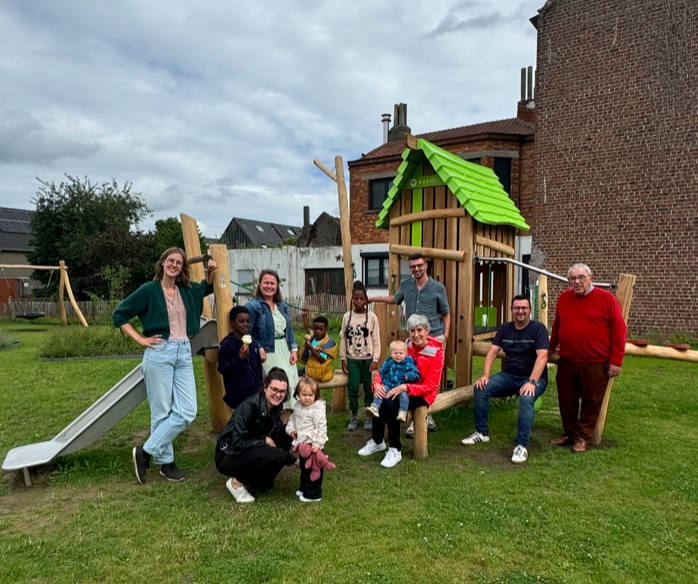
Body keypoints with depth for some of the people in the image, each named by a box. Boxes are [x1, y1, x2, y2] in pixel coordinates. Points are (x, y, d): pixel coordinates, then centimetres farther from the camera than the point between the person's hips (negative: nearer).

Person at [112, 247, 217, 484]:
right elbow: (119, 315, 0)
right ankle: (165, 461, 17)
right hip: (159, 353, -5)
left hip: (184, 353, 5)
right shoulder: (149, 290, -3)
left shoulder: (187, 290, 11)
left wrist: (211, 272, 13)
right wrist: (140, 339, -6)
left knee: (186, 412, -1)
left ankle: (146, 451, 12)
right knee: (162, 411, 1)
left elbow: (207, 288, 32)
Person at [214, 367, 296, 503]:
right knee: (277, 456, -25)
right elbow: (237, 444, -27)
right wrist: (265, 440, -19)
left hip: (250, 452, 8)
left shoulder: (276, 406, -4)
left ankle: (255, 481, 6)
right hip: (228, 457, -8)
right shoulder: (249, 407, -26)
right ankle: (237, 482, -6)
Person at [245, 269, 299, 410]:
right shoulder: (253, 306, -10)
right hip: (267, 353, -7)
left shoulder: (282, 305, 12)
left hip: (285, 351, 7)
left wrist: (294, 349, 5)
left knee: (291, 382, 5)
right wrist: (259, 349, -21)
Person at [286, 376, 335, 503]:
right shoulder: (298, 406, 1)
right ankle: (304, 488, 44)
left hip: (312, 444, -8)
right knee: (304, 467, 25)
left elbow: (322, 427, -23)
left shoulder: (318, 409, -22)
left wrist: (317, 443, -26)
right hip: (302, 444, 8)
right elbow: (293, 418, 17)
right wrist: (290, 429, -2)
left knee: (313, 469, 5)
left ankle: (313, 494, 18)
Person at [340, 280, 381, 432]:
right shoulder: (347, 316, 1)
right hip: (352, 359, 1)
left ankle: (368, 416, 20)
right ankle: (354, 417, 16)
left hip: (367, 358, -1)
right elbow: (343, 338, 4)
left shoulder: (372, 317, -4)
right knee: (352, 388, 1)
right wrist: (343, 358, 2)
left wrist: (375, 359, -7)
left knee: (368, 388, 6)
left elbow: (376, 340, -3)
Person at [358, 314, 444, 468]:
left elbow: (431, 385, -18)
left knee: (389, 404, -30)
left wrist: (404, 387, -30)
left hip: (423, 394, -5)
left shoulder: (436, 352, -15)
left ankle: (395, 450, -12)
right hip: (401, 389, 5)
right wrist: (377, 383, -21)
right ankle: (377, 441, 1)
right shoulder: (405, 347, -2)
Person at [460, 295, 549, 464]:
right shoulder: (504, 328, 6)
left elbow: (542, 357, -20)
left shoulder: (538, 328, -9)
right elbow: (492, 352, 1)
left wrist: (531, 382, -31)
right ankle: (481, 432, 1)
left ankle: (521, 446, -26)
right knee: (480, 388, -14)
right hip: (509, 375, 5)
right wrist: (485, 376, -13)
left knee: (526, 399, -36)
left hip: (534, 377, -5)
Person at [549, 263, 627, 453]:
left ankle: (582, 436, 20)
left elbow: (619, 330, -7)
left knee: (591, 401, 6)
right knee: (566, 400, 11)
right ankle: (569, 433, 27)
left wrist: (616, 361, -10)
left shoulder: (606, 299, -7)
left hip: (596, 364, -4)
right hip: (567, 362, 4)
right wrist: (551, 348, 24)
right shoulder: (563, 298, 7)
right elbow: (557, 327, 19)